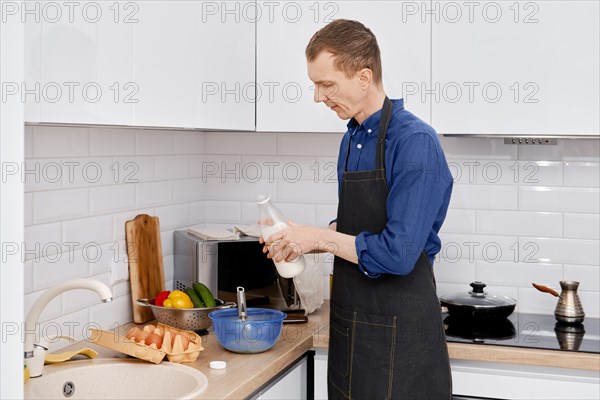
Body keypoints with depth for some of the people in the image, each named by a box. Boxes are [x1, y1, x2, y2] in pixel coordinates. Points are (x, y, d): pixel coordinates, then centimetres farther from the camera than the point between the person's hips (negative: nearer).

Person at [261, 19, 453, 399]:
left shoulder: (414, 141, -18)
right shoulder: (352, 140, 9)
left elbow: (398, 254, -24)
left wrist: (319, 238, -14)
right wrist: (297, 238, 3)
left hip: (398, 334, -8)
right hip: (349, 325, 8)